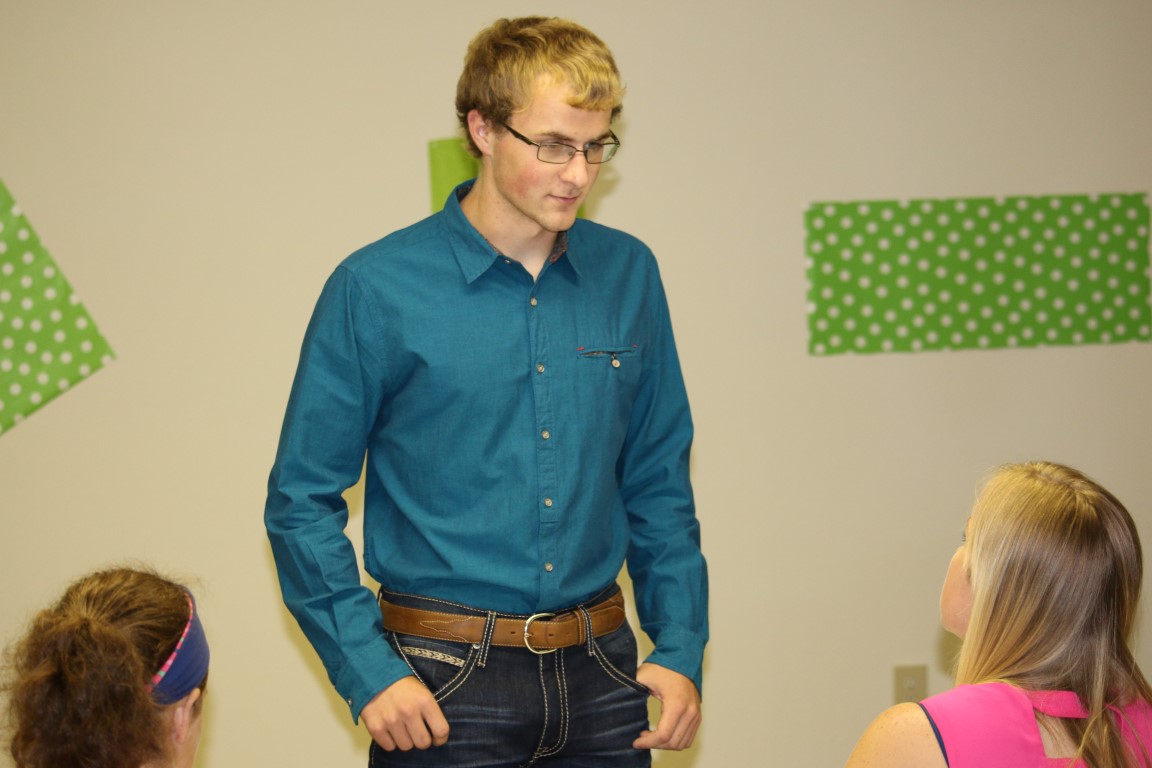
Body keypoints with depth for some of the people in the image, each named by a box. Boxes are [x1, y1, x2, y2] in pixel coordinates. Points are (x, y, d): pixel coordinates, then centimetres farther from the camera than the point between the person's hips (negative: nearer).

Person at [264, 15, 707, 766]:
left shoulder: (628, 275, 4)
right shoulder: (377, 289, -8)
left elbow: (659, 486, 11)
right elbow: (302, 501, -6)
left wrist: (680, 648, 3)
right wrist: (369, 670, -12)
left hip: (601, 676, 4)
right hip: (446, 689, -4)